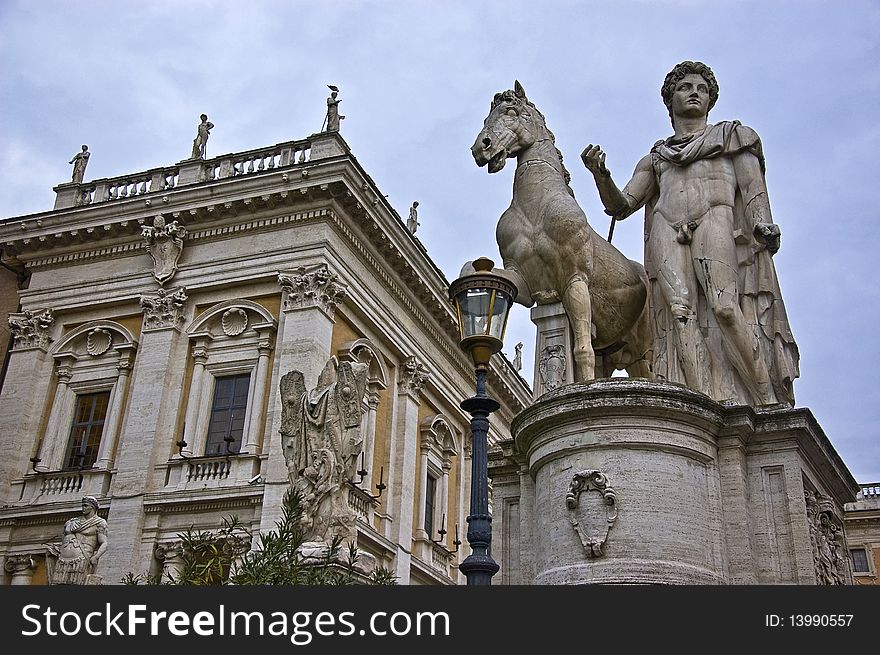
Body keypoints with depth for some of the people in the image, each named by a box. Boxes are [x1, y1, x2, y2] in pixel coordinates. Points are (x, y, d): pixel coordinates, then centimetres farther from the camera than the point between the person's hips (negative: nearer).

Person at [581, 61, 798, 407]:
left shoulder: (732, 136, 28)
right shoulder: (655, 158, 33)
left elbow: (753, 184, 11)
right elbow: (621, 205, 21)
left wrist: (763, 223, -10)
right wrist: (600, 174, 1)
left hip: (716, 220, -2)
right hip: (667, 231, 2)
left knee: (724, 305, -26)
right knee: (681, 311, -23)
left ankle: (769, 402, -26)